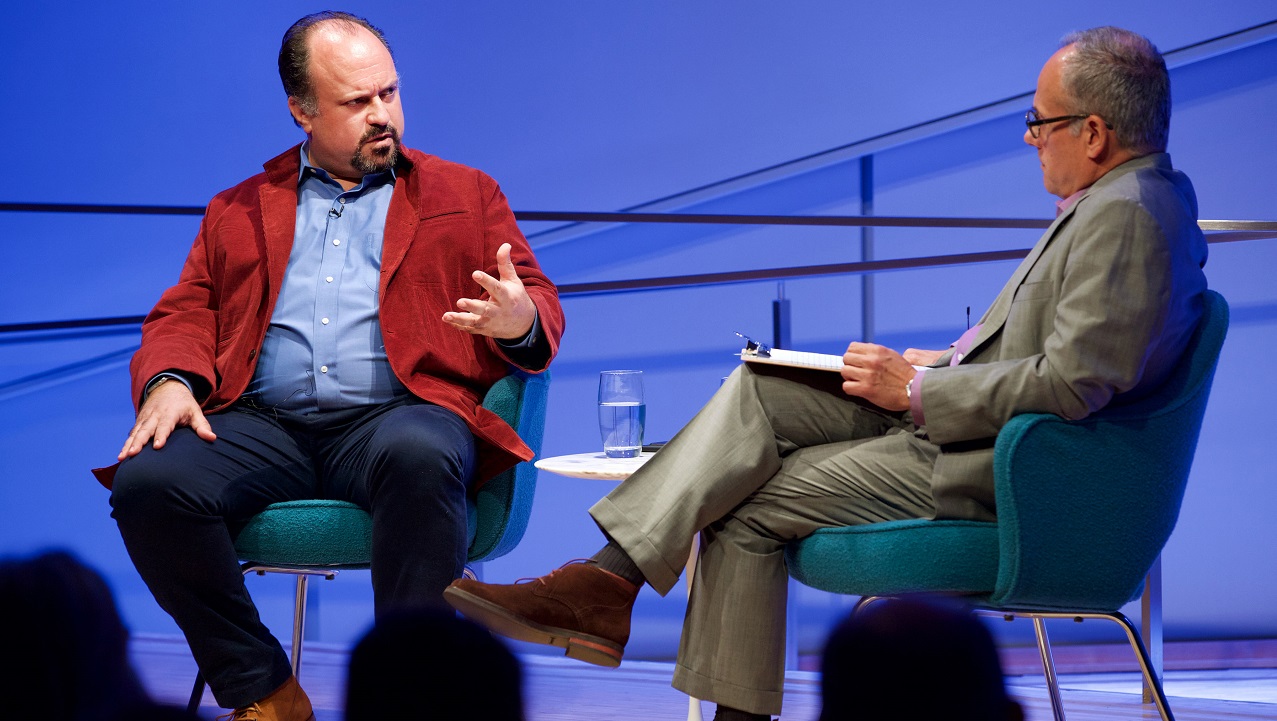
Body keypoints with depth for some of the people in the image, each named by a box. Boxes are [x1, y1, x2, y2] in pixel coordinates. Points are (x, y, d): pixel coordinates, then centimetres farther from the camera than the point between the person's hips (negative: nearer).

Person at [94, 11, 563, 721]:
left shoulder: (465, 195, 20)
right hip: (263, 424, 2)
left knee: (419, 458, -39)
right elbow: (183, 314, 20)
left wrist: (520, 321, -13)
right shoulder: (239, 211, 25)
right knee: (147, 482, -27)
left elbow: (542, 311, 13)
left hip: (397, 415, -2)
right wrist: (169, 382, -4)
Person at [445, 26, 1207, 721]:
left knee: (748, 507, -8)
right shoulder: (1118, 199, 14)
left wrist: (916, 390, -17)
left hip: (992, 469, -10)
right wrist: (937, 362, 8)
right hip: (959, 418, 10)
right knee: (758, 390, -3)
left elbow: (1069, 383, -27)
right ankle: (605, 583, -8)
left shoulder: (1125, 217, -20)